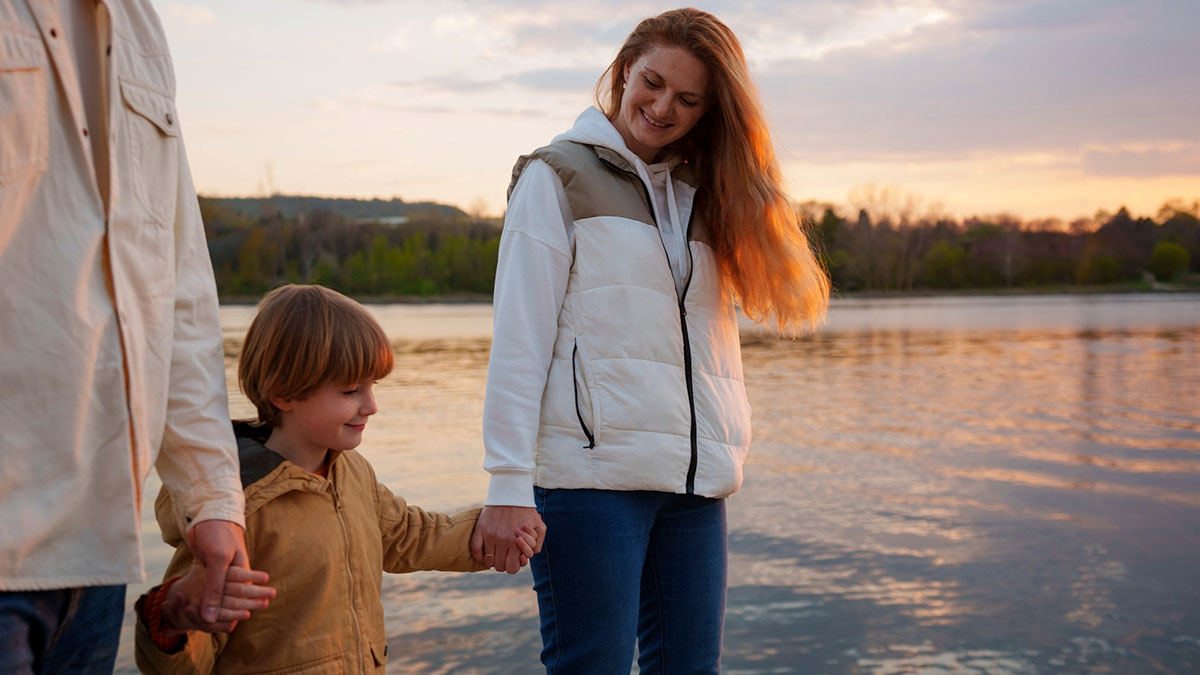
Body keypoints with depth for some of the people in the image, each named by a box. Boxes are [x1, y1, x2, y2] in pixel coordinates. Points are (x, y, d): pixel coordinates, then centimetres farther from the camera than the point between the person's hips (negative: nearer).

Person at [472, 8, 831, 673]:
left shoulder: (702, 197, 20)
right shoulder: (560, 174, 3)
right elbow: (519, 338, -6)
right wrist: (509, 484, -11)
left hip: (694, 486, 6)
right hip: (590, 470, -5)